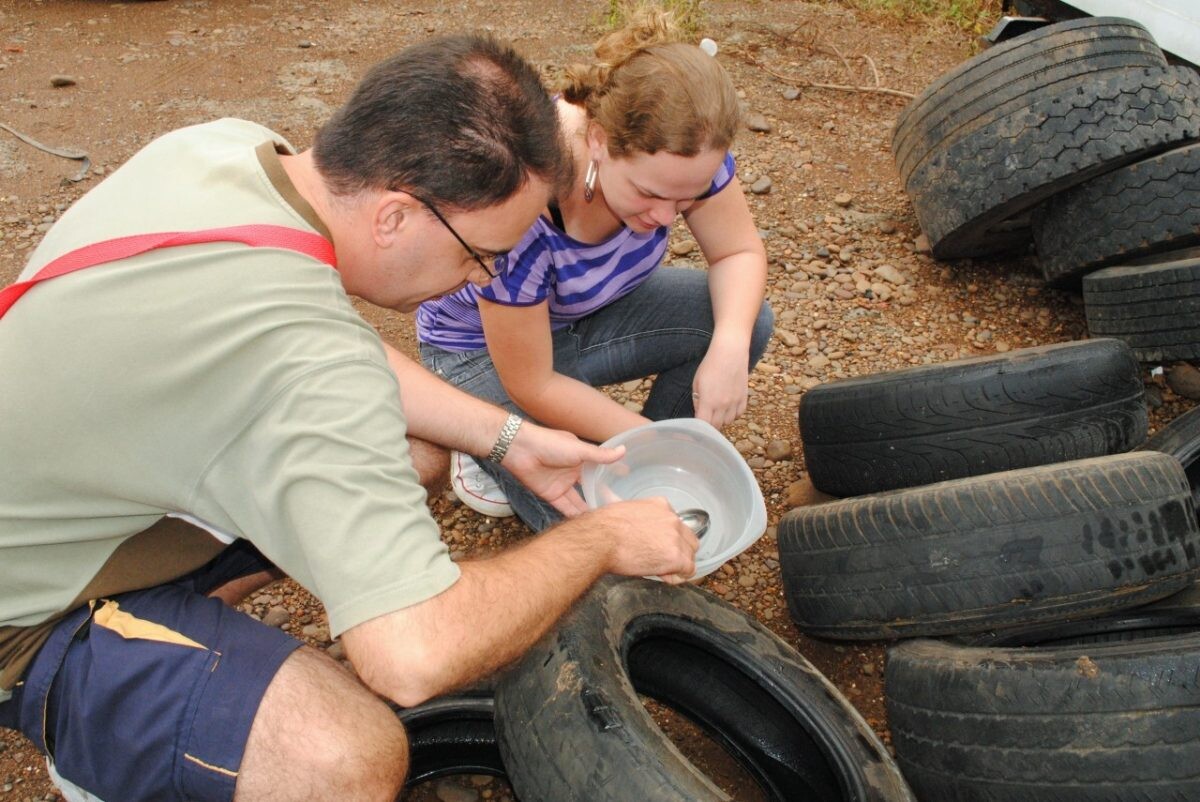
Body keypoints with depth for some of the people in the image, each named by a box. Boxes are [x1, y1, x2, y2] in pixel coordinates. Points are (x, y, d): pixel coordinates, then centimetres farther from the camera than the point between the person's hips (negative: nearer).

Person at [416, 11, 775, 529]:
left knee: (746, 319, -17)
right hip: (485, 350, -5)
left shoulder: (678, 149, -24)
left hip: (593, 310, 6)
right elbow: (532, 386, -28)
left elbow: (740, 250, -12)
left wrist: (730, 344, -32)